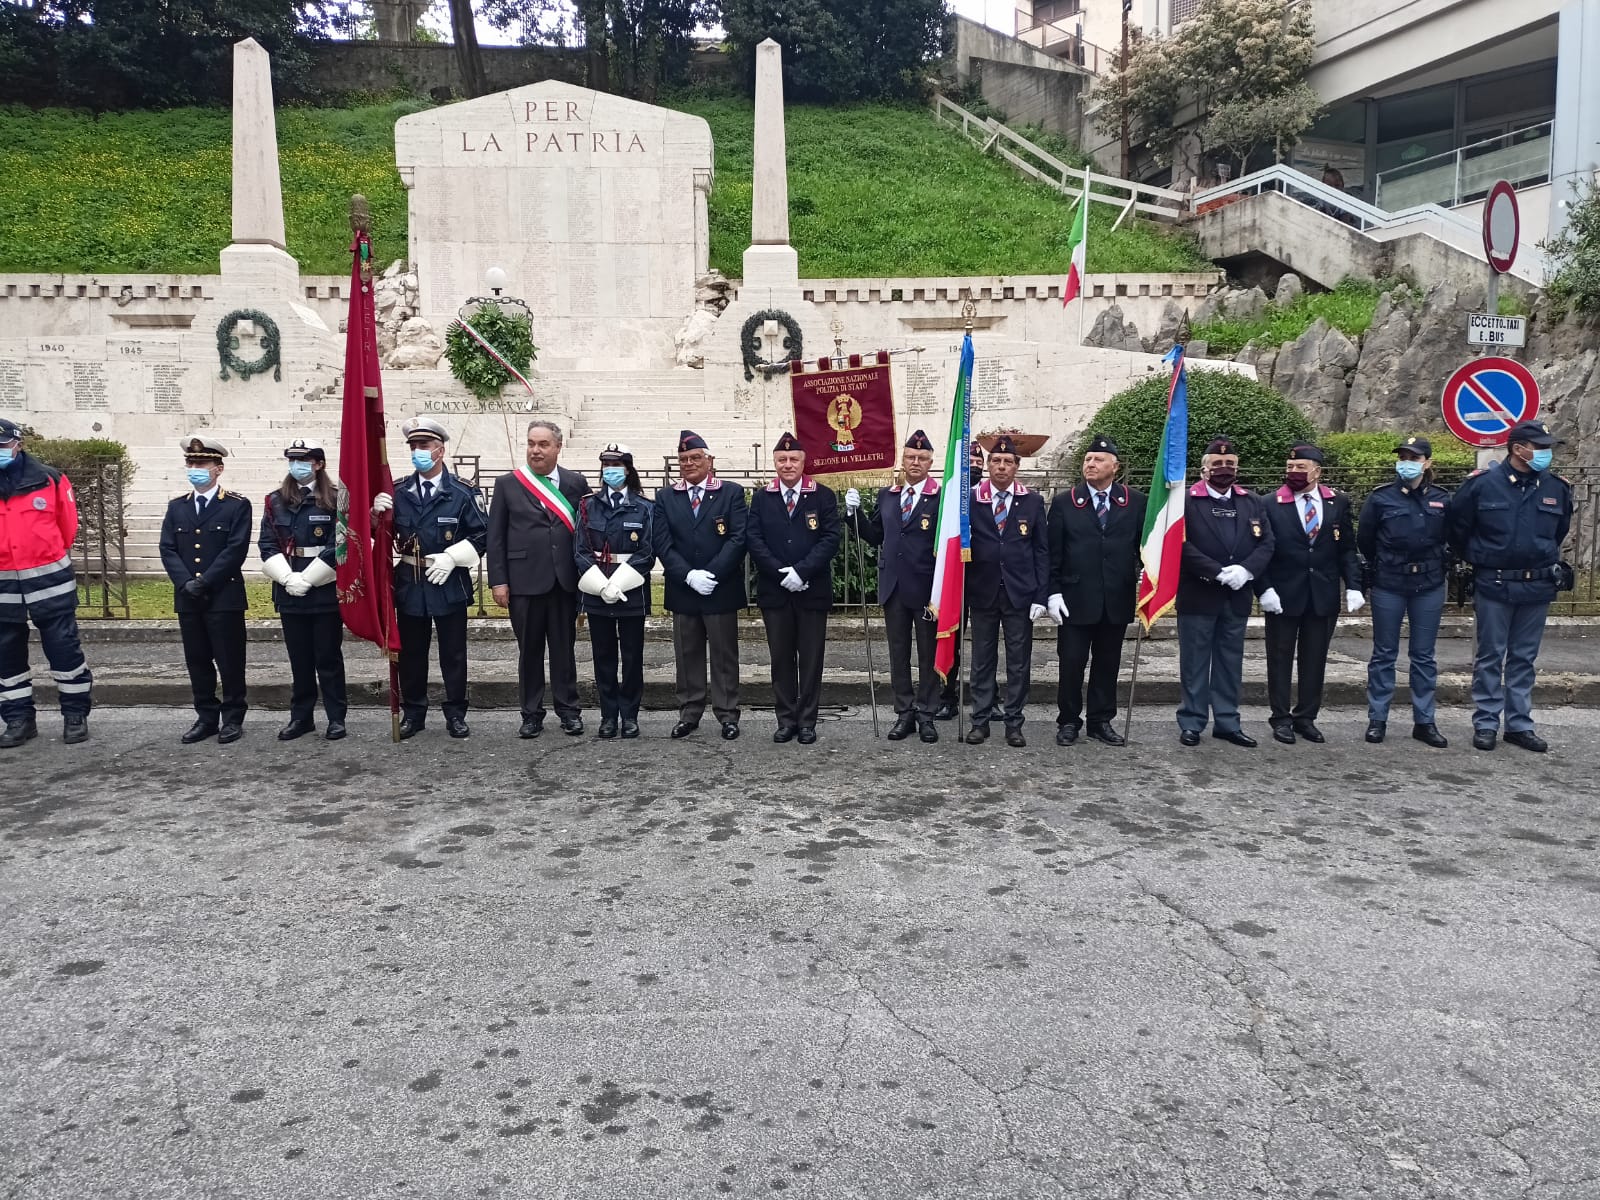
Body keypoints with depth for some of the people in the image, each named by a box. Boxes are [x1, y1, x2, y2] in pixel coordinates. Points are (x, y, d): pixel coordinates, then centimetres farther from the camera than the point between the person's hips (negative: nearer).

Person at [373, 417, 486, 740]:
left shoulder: (462, 493, -4)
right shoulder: (398, 492, 4)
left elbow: (480, 535, -4)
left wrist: (451, 557, -15)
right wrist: (378, 513, -11)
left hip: (450, 583, -3)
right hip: (409, 583, 3)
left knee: (453, 653, 7)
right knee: (411, 653, 11)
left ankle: (456, 714, 17)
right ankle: (413, 713, 23)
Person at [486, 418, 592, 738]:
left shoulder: (576, 483, 4)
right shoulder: (508, 484, 3)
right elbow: (495, 537, 2)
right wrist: (498, 580, -4)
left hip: (565, 580, 1)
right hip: (524, 580, 0)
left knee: (564, 648, 8)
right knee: (529, 650, 7)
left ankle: (568, 710, 19)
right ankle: (532, 714, 17)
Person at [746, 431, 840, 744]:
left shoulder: (823, 496, 2)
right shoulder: (762, 498, 7)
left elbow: (831, 538, -7)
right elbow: (754, 540, -1)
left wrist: (802, 571, -16)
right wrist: (781, 574, -12)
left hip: (813, 590, -1)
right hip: (774, 590, 2)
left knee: (811, 658, 4)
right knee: (781, 658, 7)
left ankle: (807, 721, 12)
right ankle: (786, 720, 16)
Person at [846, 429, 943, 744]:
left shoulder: (942, 497, -9)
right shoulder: (886, 496, 8)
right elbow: (875, 537, 11)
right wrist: (855, 512, -2)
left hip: (927, 589, -5)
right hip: (893, 587, 5)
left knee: (928, 655, 7)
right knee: (898, 655, 11)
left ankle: (926, 715, 18)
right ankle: (904, 713, 22)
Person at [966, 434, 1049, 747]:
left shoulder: (1033, 501, 3)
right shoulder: (970, 499, 0)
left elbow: (1042, 550, 3)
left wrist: (1041, 595, -4)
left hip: (1020, 593, 0)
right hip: (982, 592, 0)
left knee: (1019, 661, 5)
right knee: (982, 660, 8)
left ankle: (1013, 722, 15)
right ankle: (981, 720, 17)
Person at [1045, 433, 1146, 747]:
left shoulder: (1135, 502, 4)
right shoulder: (1064, 502, 2)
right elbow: (1053, 553, 0)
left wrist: (1144, 581, -8)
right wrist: (1053, 593, -6)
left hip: (1117, 600, 1)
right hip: (1075, 599, -1)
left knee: (1107, 664, 10)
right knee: (1071, 663, 3)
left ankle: (1102, 721, 22)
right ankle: (1068, 721, 17)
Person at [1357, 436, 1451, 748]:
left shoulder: (1441, 499, 1)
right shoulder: (1381, 497, -3)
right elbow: (1364, 540, 5)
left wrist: (1441, 568, 9)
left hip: (1429, 586, 1)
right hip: (1388, 586, -1)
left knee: (1424, 655, 8)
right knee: (1384, 653, 6)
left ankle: (1424, 722, 16)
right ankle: (1377, 719, 13)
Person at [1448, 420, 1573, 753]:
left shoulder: (1556, 488, 2)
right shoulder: (1483, 485, -8)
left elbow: (1560, 530, 20)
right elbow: (1457, 526, 5)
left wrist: (1545, 559, 19)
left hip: (1537, 588, 3)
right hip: (1494, 586, -3)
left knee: (1524, 658, 10)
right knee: (1490, 657, 4)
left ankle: (1520, 725, 18)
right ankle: (1485, 724, 11)